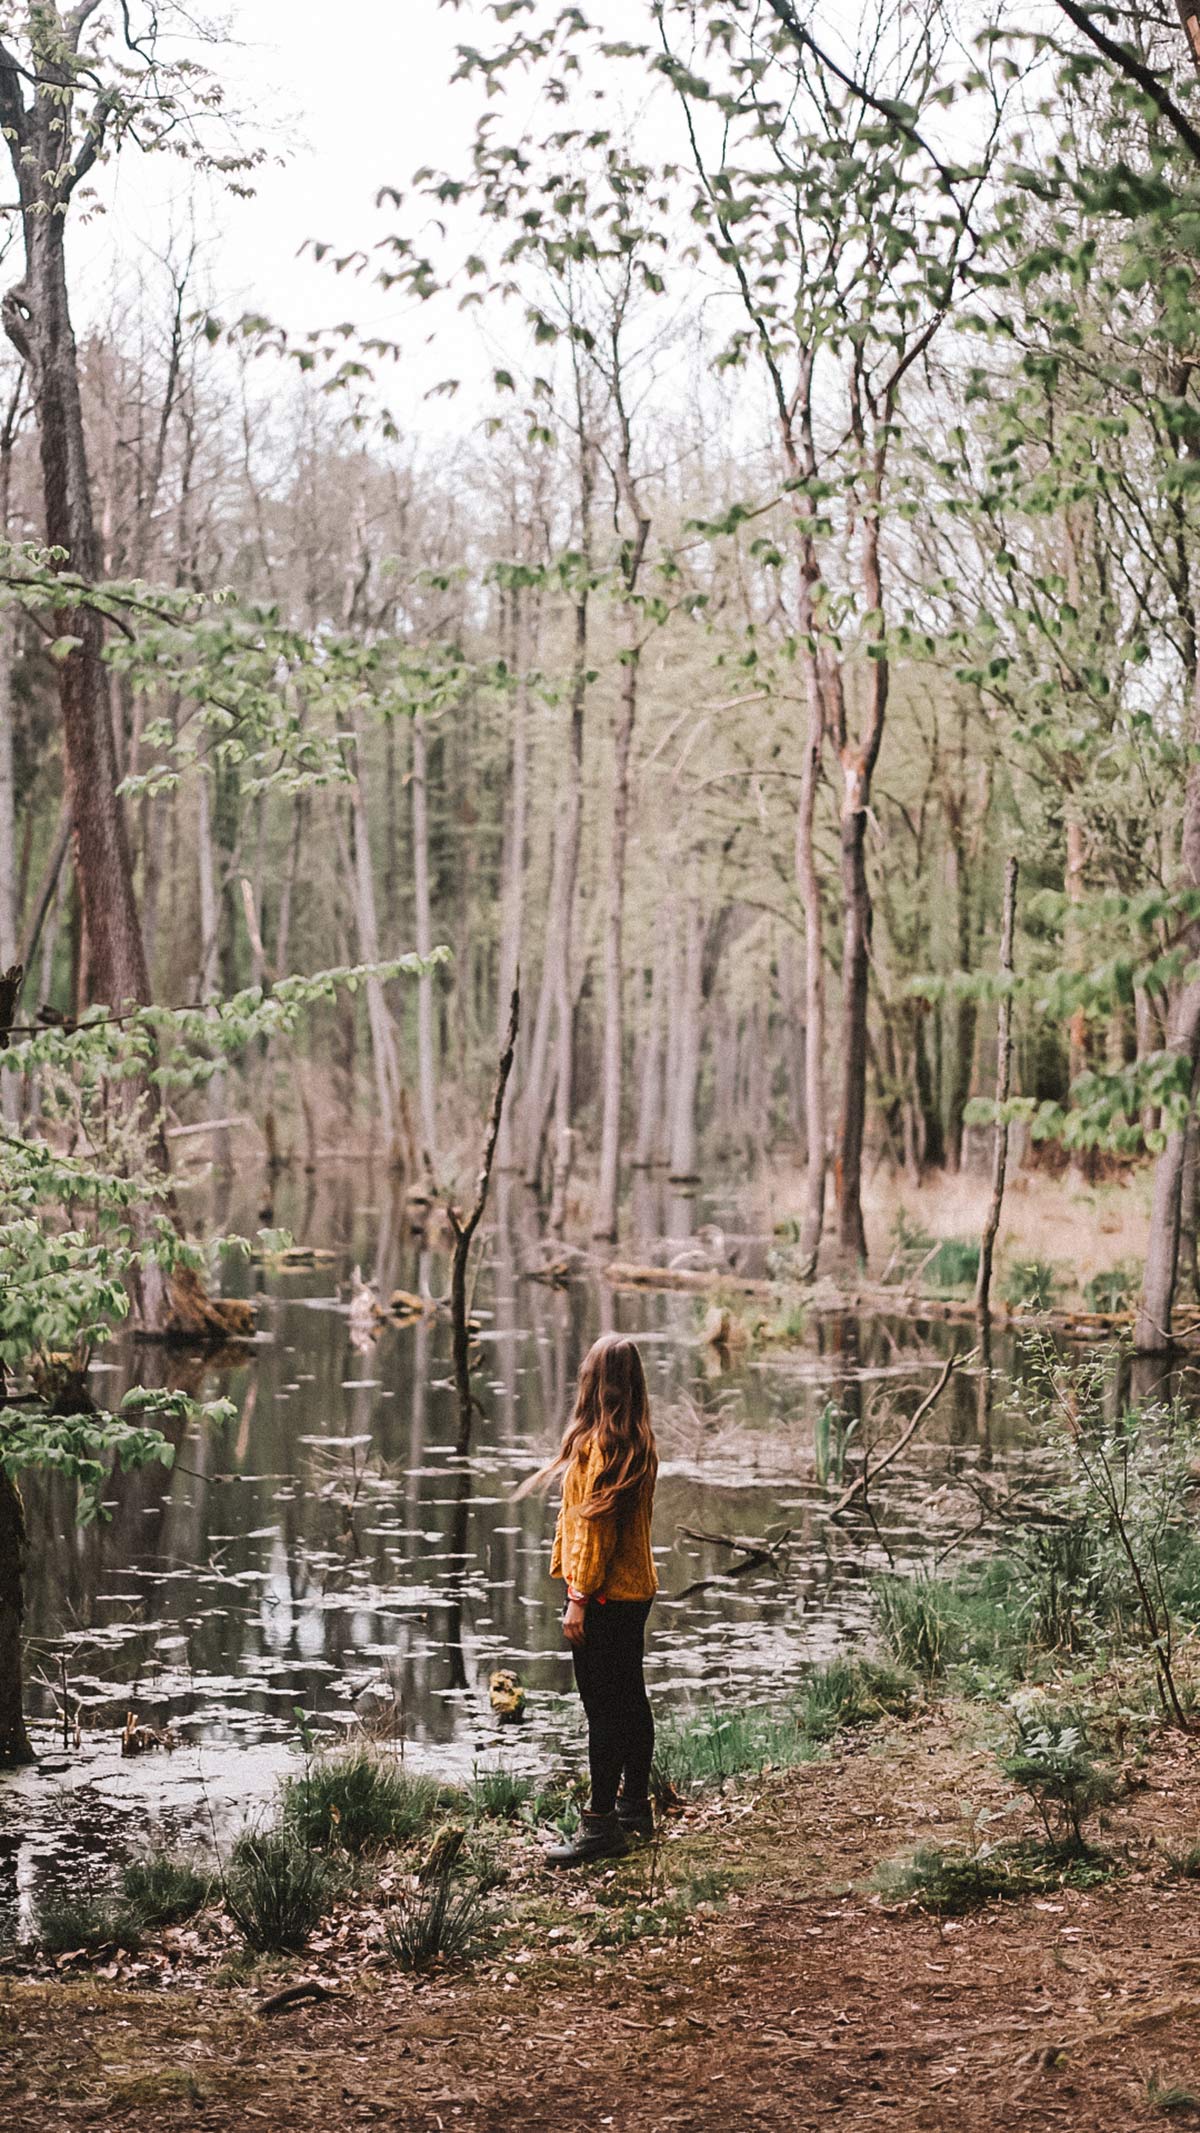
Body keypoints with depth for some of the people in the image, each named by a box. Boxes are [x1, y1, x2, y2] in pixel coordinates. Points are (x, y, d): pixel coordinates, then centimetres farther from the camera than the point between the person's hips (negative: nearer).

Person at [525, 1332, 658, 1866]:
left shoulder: (599, 1444, -17)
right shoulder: (640, 1442, 8)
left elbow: (594, 1524, -18)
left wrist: (580, 1597, -16)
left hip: (604, 1596, -9)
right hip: (636, 1588, 9)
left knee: (603, 1708, -5)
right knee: (631, 1698, 17)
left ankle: (602, 1825, -2)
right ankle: (635, 1804, 28)